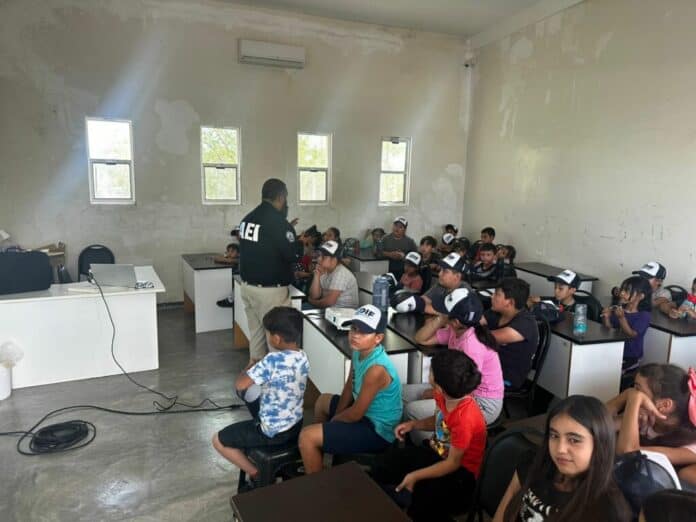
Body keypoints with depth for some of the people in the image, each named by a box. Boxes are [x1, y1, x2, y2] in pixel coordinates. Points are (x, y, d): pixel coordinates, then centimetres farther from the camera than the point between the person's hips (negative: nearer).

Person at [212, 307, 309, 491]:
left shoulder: (273, 360, -28)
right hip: (296, 426, 7)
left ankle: (257, 476, 13)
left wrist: (247, 371, -6)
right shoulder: (302, 358, -5)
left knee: (218, 440, 10)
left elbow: (240, 385, -25)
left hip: (273, 433, -7)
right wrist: (259, 370, 3)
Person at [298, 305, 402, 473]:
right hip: (368, 412, 10)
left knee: (307, 436, -14)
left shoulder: (376, 369, -33)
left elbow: (355, 414, -24)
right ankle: (316, 461, 41)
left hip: (377, 430, -10)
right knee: (322, 401, 29)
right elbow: (350, 386, 9)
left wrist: (333, 420, -6)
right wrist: (336, 416, 2)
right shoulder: (359, 351, -6)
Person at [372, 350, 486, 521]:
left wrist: (415, 476, -25)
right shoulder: (444, 396, -12)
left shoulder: (465, 418, -35)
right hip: (439, 453, 8)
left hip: (462, 471, -8)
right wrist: (413, 424, -5)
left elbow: (453, 463, -24)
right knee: (389, 461, -3)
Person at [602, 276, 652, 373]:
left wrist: (621, 318, -33)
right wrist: (606, 317, -14)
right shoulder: (618, 309, 0)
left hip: (630, 358, -5)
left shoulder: (644, 315, -13)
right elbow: (609, 328, 6)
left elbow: (631, 335, -21)